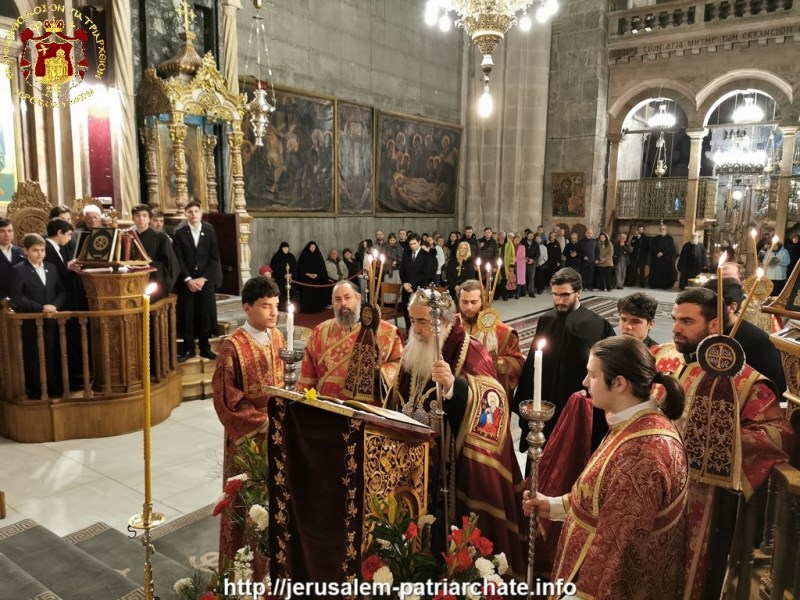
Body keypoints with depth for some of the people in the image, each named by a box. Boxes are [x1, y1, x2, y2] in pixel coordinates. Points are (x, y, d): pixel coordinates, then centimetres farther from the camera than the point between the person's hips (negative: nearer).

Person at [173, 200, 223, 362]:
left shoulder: (210, 232, 5)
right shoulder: (179, 233, 3)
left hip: (206, 280, 1)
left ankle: (205, 348, 15)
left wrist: (203, 278, -10)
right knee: (187, 315, 2)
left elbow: (214, 258, 0)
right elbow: (178, 259, -3)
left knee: (205, 315, 3)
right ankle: (188, 349, 12)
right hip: (186, 280, 0)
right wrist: (188, 279, -13)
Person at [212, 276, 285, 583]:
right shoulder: (233, 346, -19)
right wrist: (262, 421, -17)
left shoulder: (277, 337, 1)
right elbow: (226, 400, -17)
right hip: (248, 436, -6)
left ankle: (268, 559, 36)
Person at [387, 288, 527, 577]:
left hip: (454, 463, -6)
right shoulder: (413, 351, 6)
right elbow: (400, 400, 18)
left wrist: (453, 385, -42)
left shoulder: (470, 353, -14)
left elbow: (491, 400, -27)